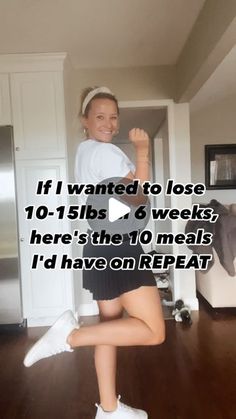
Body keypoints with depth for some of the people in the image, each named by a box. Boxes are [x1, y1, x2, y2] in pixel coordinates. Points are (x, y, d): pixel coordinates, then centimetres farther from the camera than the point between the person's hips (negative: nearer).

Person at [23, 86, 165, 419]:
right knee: (153, 331, -7)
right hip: (119, 248, -10)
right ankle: (71, 335, -7)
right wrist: (142, 151, -8)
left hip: (101, 246, 10)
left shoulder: (85, 151, 19)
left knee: (111, 324, 15)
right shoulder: (107, 152, -12)